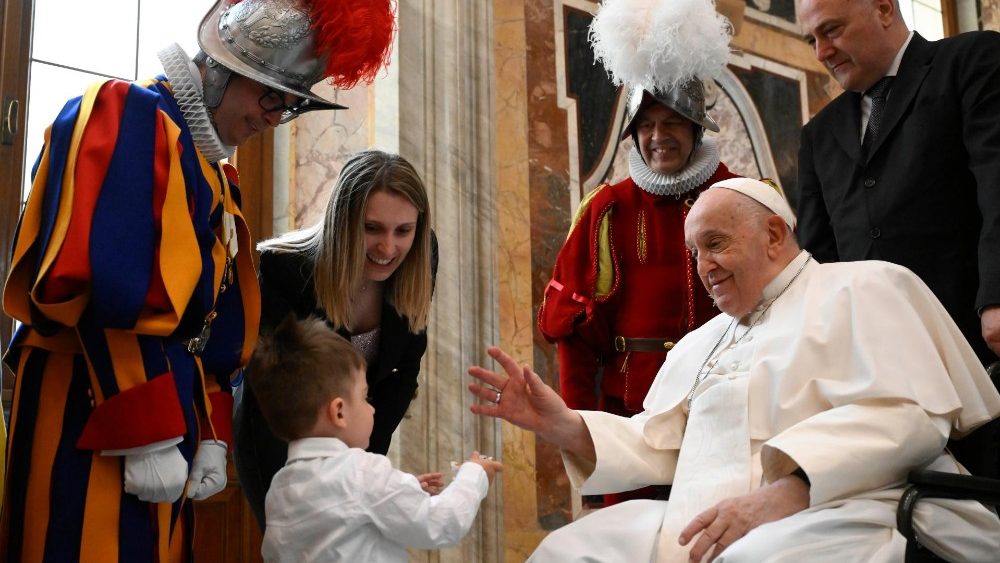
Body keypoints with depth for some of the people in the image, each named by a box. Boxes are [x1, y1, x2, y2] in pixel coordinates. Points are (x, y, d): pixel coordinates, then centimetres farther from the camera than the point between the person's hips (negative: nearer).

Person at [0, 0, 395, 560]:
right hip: (90, 422, -8)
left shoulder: (219, 178, 17)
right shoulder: (125, 113, -9)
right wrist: (147, 434, -21)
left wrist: (211, 435, 12)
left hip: (169, 420, 9)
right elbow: (89, 283, -21)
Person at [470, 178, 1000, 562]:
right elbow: (654, 448, 23)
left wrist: (780, 493, -23)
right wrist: (562, 425, 4)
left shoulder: (863, 289, 7)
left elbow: (905, 414, -10)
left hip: (838, 512, -6)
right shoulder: (698, 344, 29)